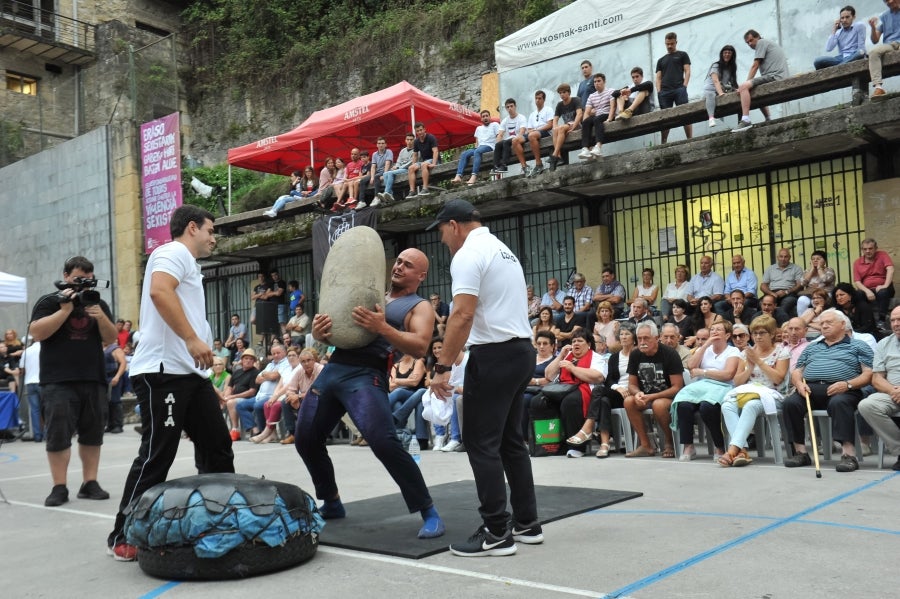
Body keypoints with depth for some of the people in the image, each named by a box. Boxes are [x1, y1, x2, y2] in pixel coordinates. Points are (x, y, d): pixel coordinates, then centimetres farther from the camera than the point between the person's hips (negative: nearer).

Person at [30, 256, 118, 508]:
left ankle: (90, 483, 11)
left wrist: (101, 317, -9)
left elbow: (110, 339, 9)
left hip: (93, 380, 4)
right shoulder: (49, 302, 4)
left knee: (92, 434, 4)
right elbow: (37, 333, -10)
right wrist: (65, 309, -14)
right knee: (58, 435, -6)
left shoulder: (98, 304, 14)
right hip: (58, 381, -4)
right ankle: (59, 487, -1)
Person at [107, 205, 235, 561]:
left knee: (217, 446, 10)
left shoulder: (187, 265, 26)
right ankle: (124, 538, 3)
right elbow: (159, 291, -25)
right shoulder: (174, 253, -5)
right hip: (163, 372, -10)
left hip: (191, 373, 10)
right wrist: (193, 340, -28)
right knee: (157, 455, -7)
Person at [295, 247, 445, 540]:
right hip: (332, 369, 7)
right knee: (305, 439, 11)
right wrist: (319, 330, -2)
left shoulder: (419, 307, 7)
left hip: (366, 375, -7)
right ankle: (332, 503, 33)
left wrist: (383, 328, -25)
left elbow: (420, 347, -11)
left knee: (384, 442, -24)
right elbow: (330, 329, 23)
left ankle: (429, 513, -11)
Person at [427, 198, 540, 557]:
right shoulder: (503, 249, 20)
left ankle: (496, 534, 0)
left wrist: (442, 367, -20)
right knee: (510, 440, 15)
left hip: (494, 353, -10)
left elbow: (462, 315, -21)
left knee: (482, 444, -3)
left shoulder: (467, 255, -10)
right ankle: (527, 524, 20)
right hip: (521, 350, 10)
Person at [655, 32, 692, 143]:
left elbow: (687, 71, 7)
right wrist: (659, 91, 2)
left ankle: (690, 139, -15)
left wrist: (684, 86, -8)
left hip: (679, 89, -3)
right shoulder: (661, 60, 26)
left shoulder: (682, 55, 17)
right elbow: (658, 77, 19)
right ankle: (663, 143, -3)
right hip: (664, 92, 3)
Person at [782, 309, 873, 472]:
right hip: (811, 389, 4)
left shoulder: (858, 346, 16)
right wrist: (799, 383, 0)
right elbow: (796, 372, 24)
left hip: (842, 390, -4)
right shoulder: (811, 348, 30)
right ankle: (800, 452, -21)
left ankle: (849, 454, -41)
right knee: (790, 402, -26)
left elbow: (868, 374, 4)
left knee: (838, 403, -38)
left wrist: (847, 384, -14)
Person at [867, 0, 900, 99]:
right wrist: (873, 27, -2)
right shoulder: (884, 16, 20)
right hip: (889, 45, 3)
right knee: (873, 52, -31)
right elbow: (875, 41, 16)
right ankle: (878, 86, -44)